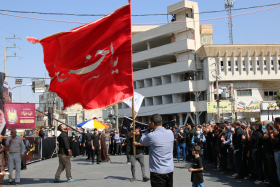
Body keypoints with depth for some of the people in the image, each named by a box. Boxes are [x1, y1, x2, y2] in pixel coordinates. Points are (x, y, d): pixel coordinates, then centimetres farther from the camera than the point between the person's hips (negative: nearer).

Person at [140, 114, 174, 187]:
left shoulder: (151, 136, -18)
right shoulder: (170, 133, 0)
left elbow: (142, 141, 1)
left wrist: (149, 129, 6)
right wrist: (152, 130, 9)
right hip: (170, 170, 6)